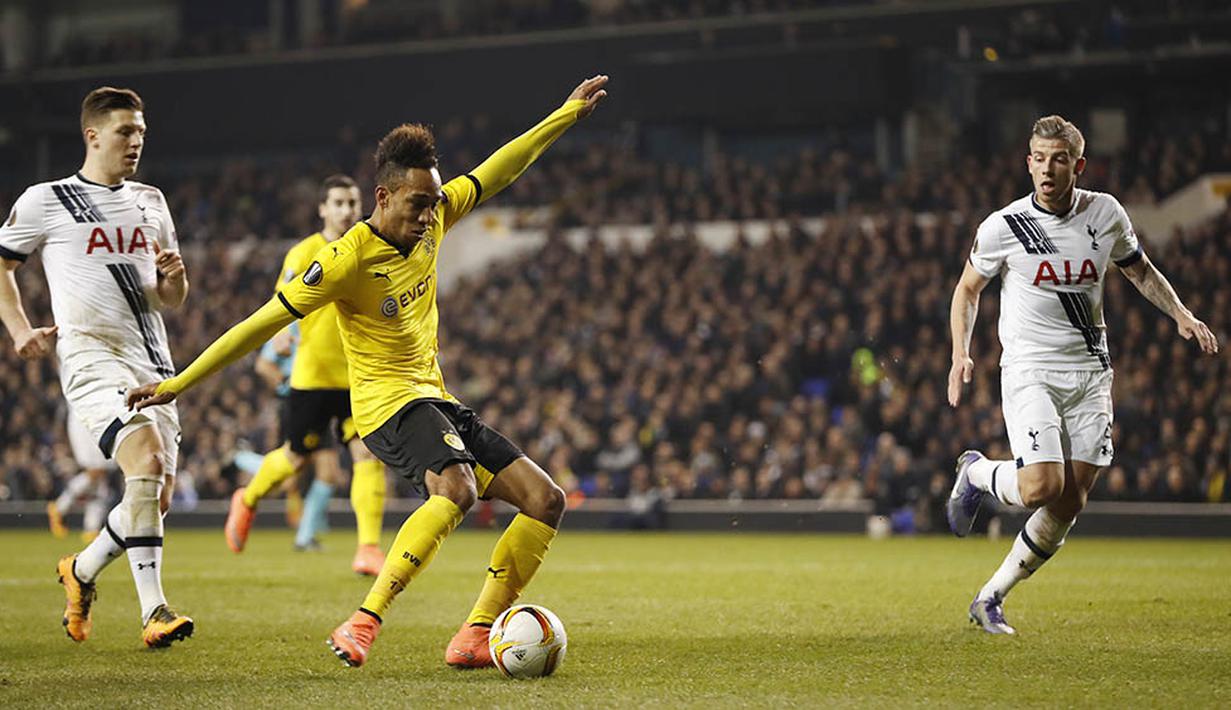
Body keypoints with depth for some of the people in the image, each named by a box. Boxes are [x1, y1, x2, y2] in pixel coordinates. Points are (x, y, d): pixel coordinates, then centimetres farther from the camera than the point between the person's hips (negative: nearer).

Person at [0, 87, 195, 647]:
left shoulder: (150, 202, 18)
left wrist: (174, 276, -1)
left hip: (152, 359, 7)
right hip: (90, 352, -7)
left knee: (158, 496, 4)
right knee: (146, 461, -27)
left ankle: (81, 570, 30)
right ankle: (153, 611, -26)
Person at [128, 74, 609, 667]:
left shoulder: (431, 219, 3)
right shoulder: (348, 258, -19)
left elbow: (500, 169, 17)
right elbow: (261, 324, -17)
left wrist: (568, 113, 19)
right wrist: (176, 384, -16)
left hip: (435, 401, 8)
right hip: (388, 402, -8)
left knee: (544, 500, -1)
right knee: (456, 489, -37)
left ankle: (475, 635, -2)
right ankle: (363, 624, -38)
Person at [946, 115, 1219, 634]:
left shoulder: (1105, 212, 1)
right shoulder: (1002, 227, -8)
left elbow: (1140, 271, 18)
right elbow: (968, 288, 7)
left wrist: (1182, 315, 4)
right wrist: (961, 353, -7)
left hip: (1089, 372, 4)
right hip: (1030, 371, -4)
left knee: (1069, 504, -2)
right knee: (1041, 487, -22)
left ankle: (991, 598, 13)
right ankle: (976, 473, 12)